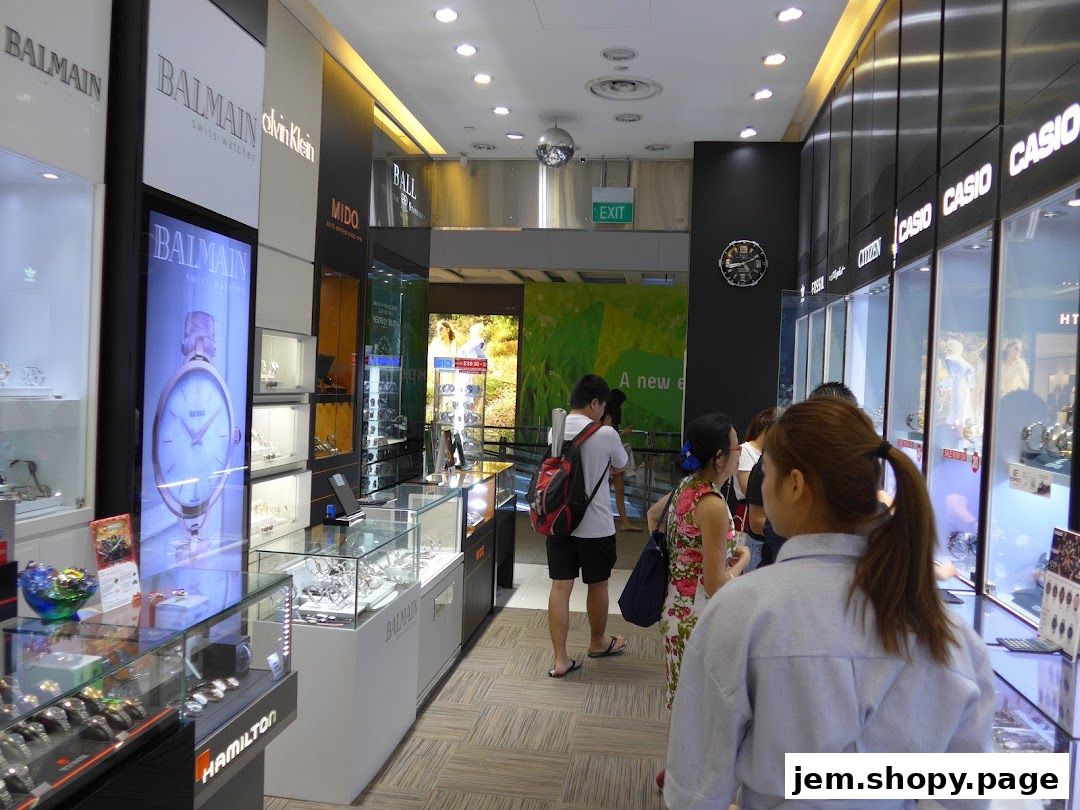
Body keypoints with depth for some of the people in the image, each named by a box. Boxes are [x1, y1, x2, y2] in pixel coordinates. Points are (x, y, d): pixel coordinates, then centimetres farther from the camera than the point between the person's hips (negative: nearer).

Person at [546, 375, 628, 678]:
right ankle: (598, 642, 37)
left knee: (560, 586, 5)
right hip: (595, 525, -3)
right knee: (597, 584, 16)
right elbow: (620, 465, 5)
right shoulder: (605, 434, -14)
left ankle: (560, 659, 6)